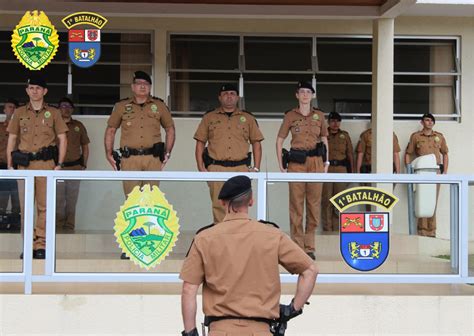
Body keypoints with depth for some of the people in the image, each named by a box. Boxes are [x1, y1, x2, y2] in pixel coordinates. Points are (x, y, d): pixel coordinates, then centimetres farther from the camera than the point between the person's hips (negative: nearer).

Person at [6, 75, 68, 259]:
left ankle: (41, 244, 3)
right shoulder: (19, 113, 12)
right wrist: (9, 165, 5)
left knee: (44, 205, -3)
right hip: (24, 164, 2)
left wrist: (59, 164, -1)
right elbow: (11, 140, 13)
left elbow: (62, 139, 7)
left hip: (46, 163, -2)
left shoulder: (53, 113, 7)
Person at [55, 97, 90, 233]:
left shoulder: (78, 126, 9)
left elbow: (85, 146, 14)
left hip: (75, 168, 1)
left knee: (72, 200, 5)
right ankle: (58, 226, 9)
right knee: (58, 199, 1)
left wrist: (84, 165, 7)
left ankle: (69, 226, 13)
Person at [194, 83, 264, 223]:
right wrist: (201, 168, 1)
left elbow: (256, 143, 14)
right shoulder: (209, 117, 11)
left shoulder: (248, 118, 13)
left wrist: (256, 168, 5)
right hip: (216, 168, 0)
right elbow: (200, 143, 11)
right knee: (219, 206, -2)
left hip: (241, 168, 1)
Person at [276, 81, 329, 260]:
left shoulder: (319, 115, 10)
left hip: (316, 161, 1)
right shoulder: (290, 116, 5)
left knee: (314, 204, 2)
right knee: (296, 203, -2)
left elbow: (324, 139, 17)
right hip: (296, 162, -1)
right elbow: (279, 140, 8)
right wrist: (281, 165, 1)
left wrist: (326, 162, 7)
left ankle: (309, 247, 10)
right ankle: (298, 247, 5)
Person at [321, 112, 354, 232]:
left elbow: (350, 154, 13)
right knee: (326, 200, -4)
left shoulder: (345, 136, 13)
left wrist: (350, 172, 7)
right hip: (326, 169, -1)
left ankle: (337, 229, 6)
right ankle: (327, 228, 1)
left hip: (341, 169, 2)